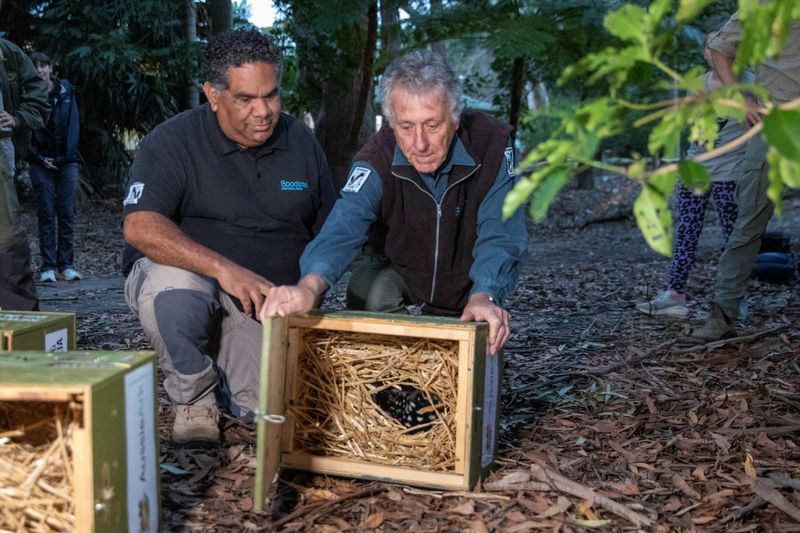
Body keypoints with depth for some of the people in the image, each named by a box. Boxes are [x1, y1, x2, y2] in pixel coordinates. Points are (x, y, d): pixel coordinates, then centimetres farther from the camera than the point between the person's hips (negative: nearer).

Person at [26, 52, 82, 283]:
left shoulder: (66, 91, 6)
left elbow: (73, 125, 2)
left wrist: (67, 155, -8)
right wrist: (40, 159, -9)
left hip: (66, 161, 1)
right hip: (40, 163, -1)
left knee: (67, 212, -1)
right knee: (46, 213, -2)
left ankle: (66, 264, 4)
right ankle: (48, 266, 1)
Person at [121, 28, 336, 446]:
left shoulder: (301, 144, 5)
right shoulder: (172, 142, -8)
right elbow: (140, 227, -23)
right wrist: (225, 268, -35)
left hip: (267, 300, 3)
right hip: (187, 279, -2)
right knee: (172, 284, -38)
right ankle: (195, 398, -8)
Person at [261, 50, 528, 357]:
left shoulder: (492, 146, -24)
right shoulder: (377, 161, -25)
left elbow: (501, 237, -30)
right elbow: (344, 228, -41)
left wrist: (483, 296, -51)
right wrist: (310, 285, -62)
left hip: (466, 291, 0)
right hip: (398, 279, 0)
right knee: (365, 287, -27)